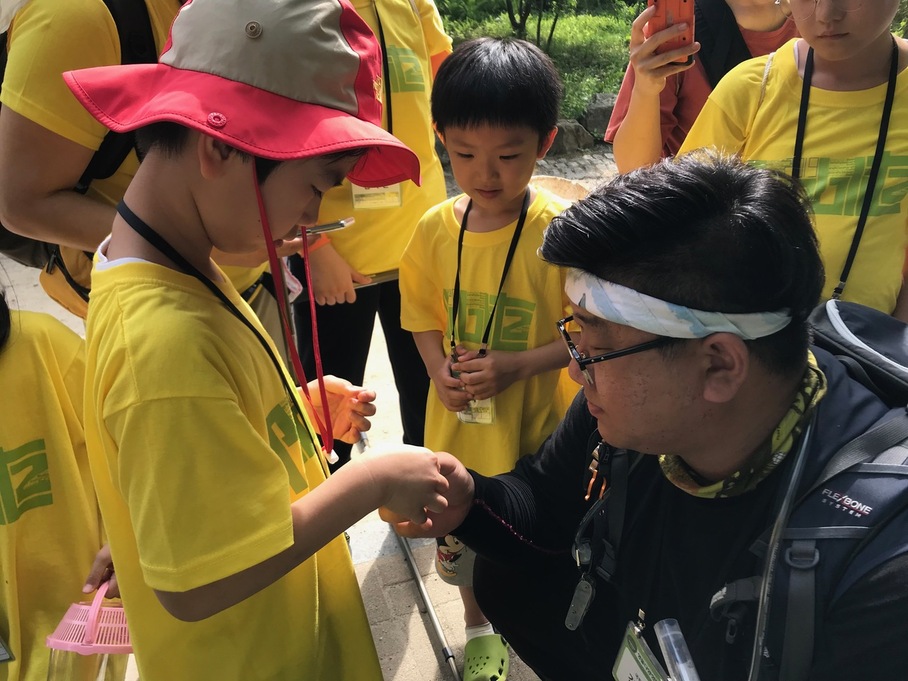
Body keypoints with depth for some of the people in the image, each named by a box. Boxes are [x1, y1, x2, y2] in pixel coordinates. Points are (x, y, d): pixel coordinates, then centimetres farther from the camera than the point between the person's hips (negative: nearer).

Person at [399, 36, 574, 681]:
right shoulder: (435, 229, -6)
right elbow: (423, 314, 6)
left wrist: (518, 366, -23)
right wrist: (440, 370, -11)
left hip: (537, 427, -3)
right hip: (458, 424, 4)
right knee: (465, 537, 24)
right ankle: (480, 628, 52)